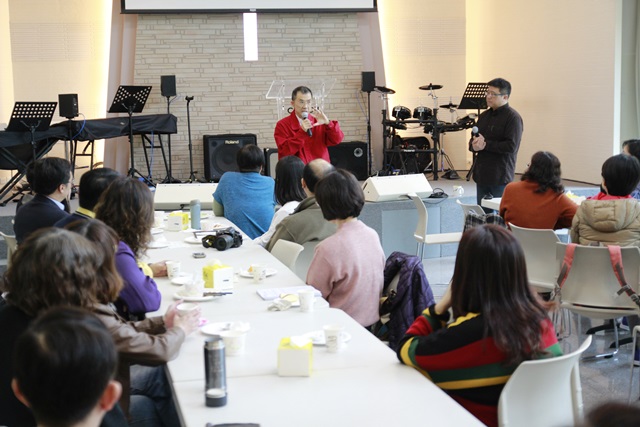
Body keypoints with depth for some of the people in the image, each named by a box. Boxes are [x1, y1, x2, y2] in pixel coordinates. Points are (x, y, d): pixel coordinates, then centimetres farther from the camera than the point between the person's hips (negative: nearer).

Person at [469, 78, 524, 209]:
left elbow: (511, 146, -19)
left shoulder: (513, 118, -10)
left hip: (500, 178, -7)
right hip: (481, 176, 7)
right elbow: (472, 140, 18)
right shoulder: (484, 116, 15)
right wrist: (474, 145, -7)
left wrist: (485, 144, -17)